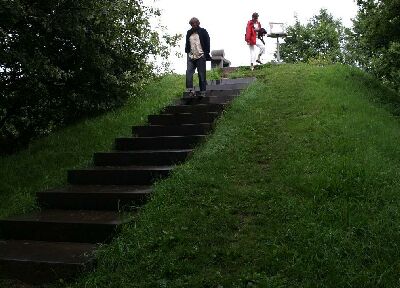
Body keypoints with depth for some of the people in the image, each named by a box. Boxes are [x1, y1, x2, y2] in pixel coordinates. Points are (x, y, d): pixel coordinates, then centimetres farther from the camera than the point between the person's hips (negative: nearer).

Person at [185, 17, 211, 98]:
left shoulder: (203, 32, 2)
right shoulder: (189, 33, 15)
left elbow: (207, 43, 1)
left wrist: (206, 54, -5)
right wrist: (187, 52, 11)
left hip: (201, 56, -4)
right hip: (191, 56, 4)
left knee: (201, 74, 0)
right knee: (189, 72, -11)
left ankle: (202, 91, 6)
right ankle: (190, 90, -13)